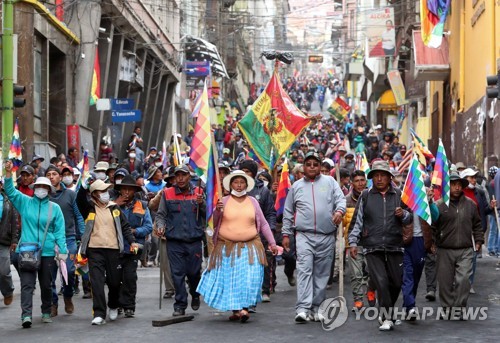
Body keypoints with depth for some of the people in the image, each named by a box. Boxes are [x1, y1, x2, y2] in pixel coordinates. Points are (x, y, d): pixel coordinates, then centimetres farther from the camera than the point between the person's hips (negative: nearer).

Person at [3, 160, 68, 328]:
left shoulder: (54, 208, 5)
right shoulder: (25, 202, 7)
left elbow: (59, 231, 3)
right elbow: (10, 191, -4)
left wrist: (62, 250, -4)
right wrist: (8, 173, -18)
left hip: (47, 251, 1)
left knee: (46, 284, 12)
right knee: (27, 284, -11)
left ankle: (46, 313, 27)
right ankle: (26, 315, -18)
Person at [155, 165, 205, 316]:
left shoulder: (198, 193, 8)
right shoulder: (167, 194, 6)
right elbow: (161, 215, 11)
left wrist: (201, 203, -15)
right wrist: (161, 226, -8)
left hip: (194, 240, 0)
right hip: (174, 241, 0)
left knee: (194, 272, 5)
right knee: (178, 273, -2)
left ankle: (195, 295, 33)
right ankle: (180, 305, 5)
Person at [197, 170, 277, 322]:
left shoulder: (252, 201, 9)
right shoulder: (224, 202, 3)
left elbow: (263, 224, 14)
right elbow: (214, 223, 6)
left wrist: (272, 243, 11)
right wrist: (217, 211, -14)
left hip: (250, 246, 1)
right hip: (227, 247, -1)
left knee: (250, 277, -12)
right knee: (229, 279, 0)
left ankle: (244, 308, -8)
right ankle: (235, 310, 10)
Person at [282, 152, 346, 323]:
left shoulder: (329, 182, 10)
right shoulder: (296, 186, 13)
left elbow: (341, 199, 1)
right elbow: (288, 212, 16)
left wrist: (339, 211, -21)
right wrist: (286, 234, 12)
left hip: (326, 237, 1)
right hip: (304, 235, -1)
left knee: (322, 273, 5)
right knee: (304, 270, -14)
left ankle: (316, 307, 15)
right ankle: (302, 308, -20)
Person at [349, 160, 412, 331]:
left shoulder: (398, 195, 9)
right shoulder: (365, 196, 7)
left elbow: (410, 219, 15)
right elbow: (357, 221, 10)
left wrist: (403, 214, -8)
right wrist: (353, 242, 2)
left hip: (394, 246, 2)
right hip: (372, 248, -2)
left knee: (396, 283, 6)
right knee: (381, 282, -12)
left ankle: (385, 312, 28)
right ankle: (387, 318, -6)